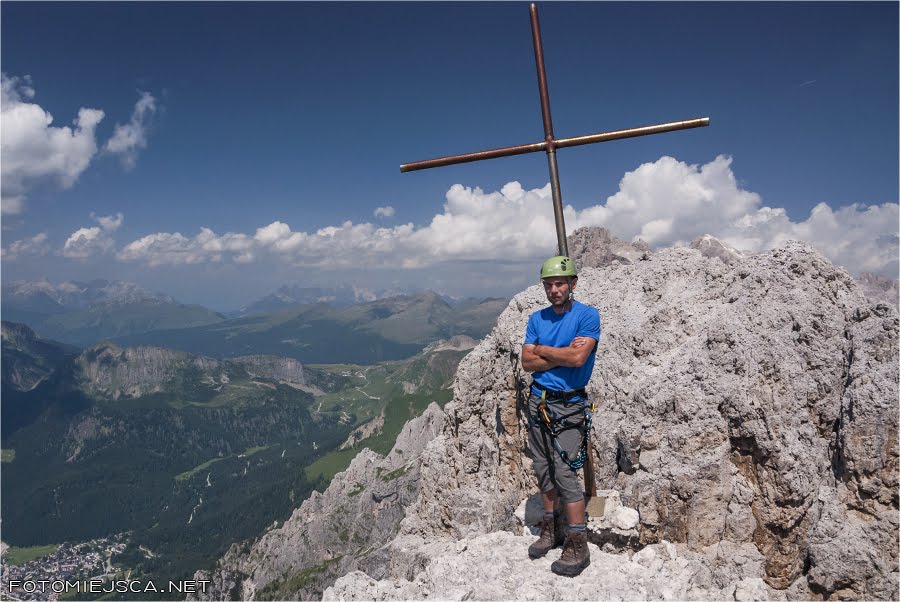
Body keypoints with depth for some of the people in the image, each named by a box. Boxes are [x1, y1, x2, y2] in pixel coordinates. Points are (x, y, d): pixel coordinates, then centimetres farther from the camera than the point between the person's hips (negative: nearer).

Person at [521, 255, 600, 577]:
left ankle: (578, 547, 4)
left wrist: (542, 350, -7)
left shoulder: (587, 315, -8)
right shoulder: (537, 318, 7)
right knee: (544, 470, 13)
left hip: (568, 405, -5)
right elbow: (527, 363, -1)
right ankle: (551, 529, 28)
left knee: (565, 474, -7)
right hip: (538, 401, 6)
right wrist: (563, 354, -13)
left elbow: (578, 358, -20)